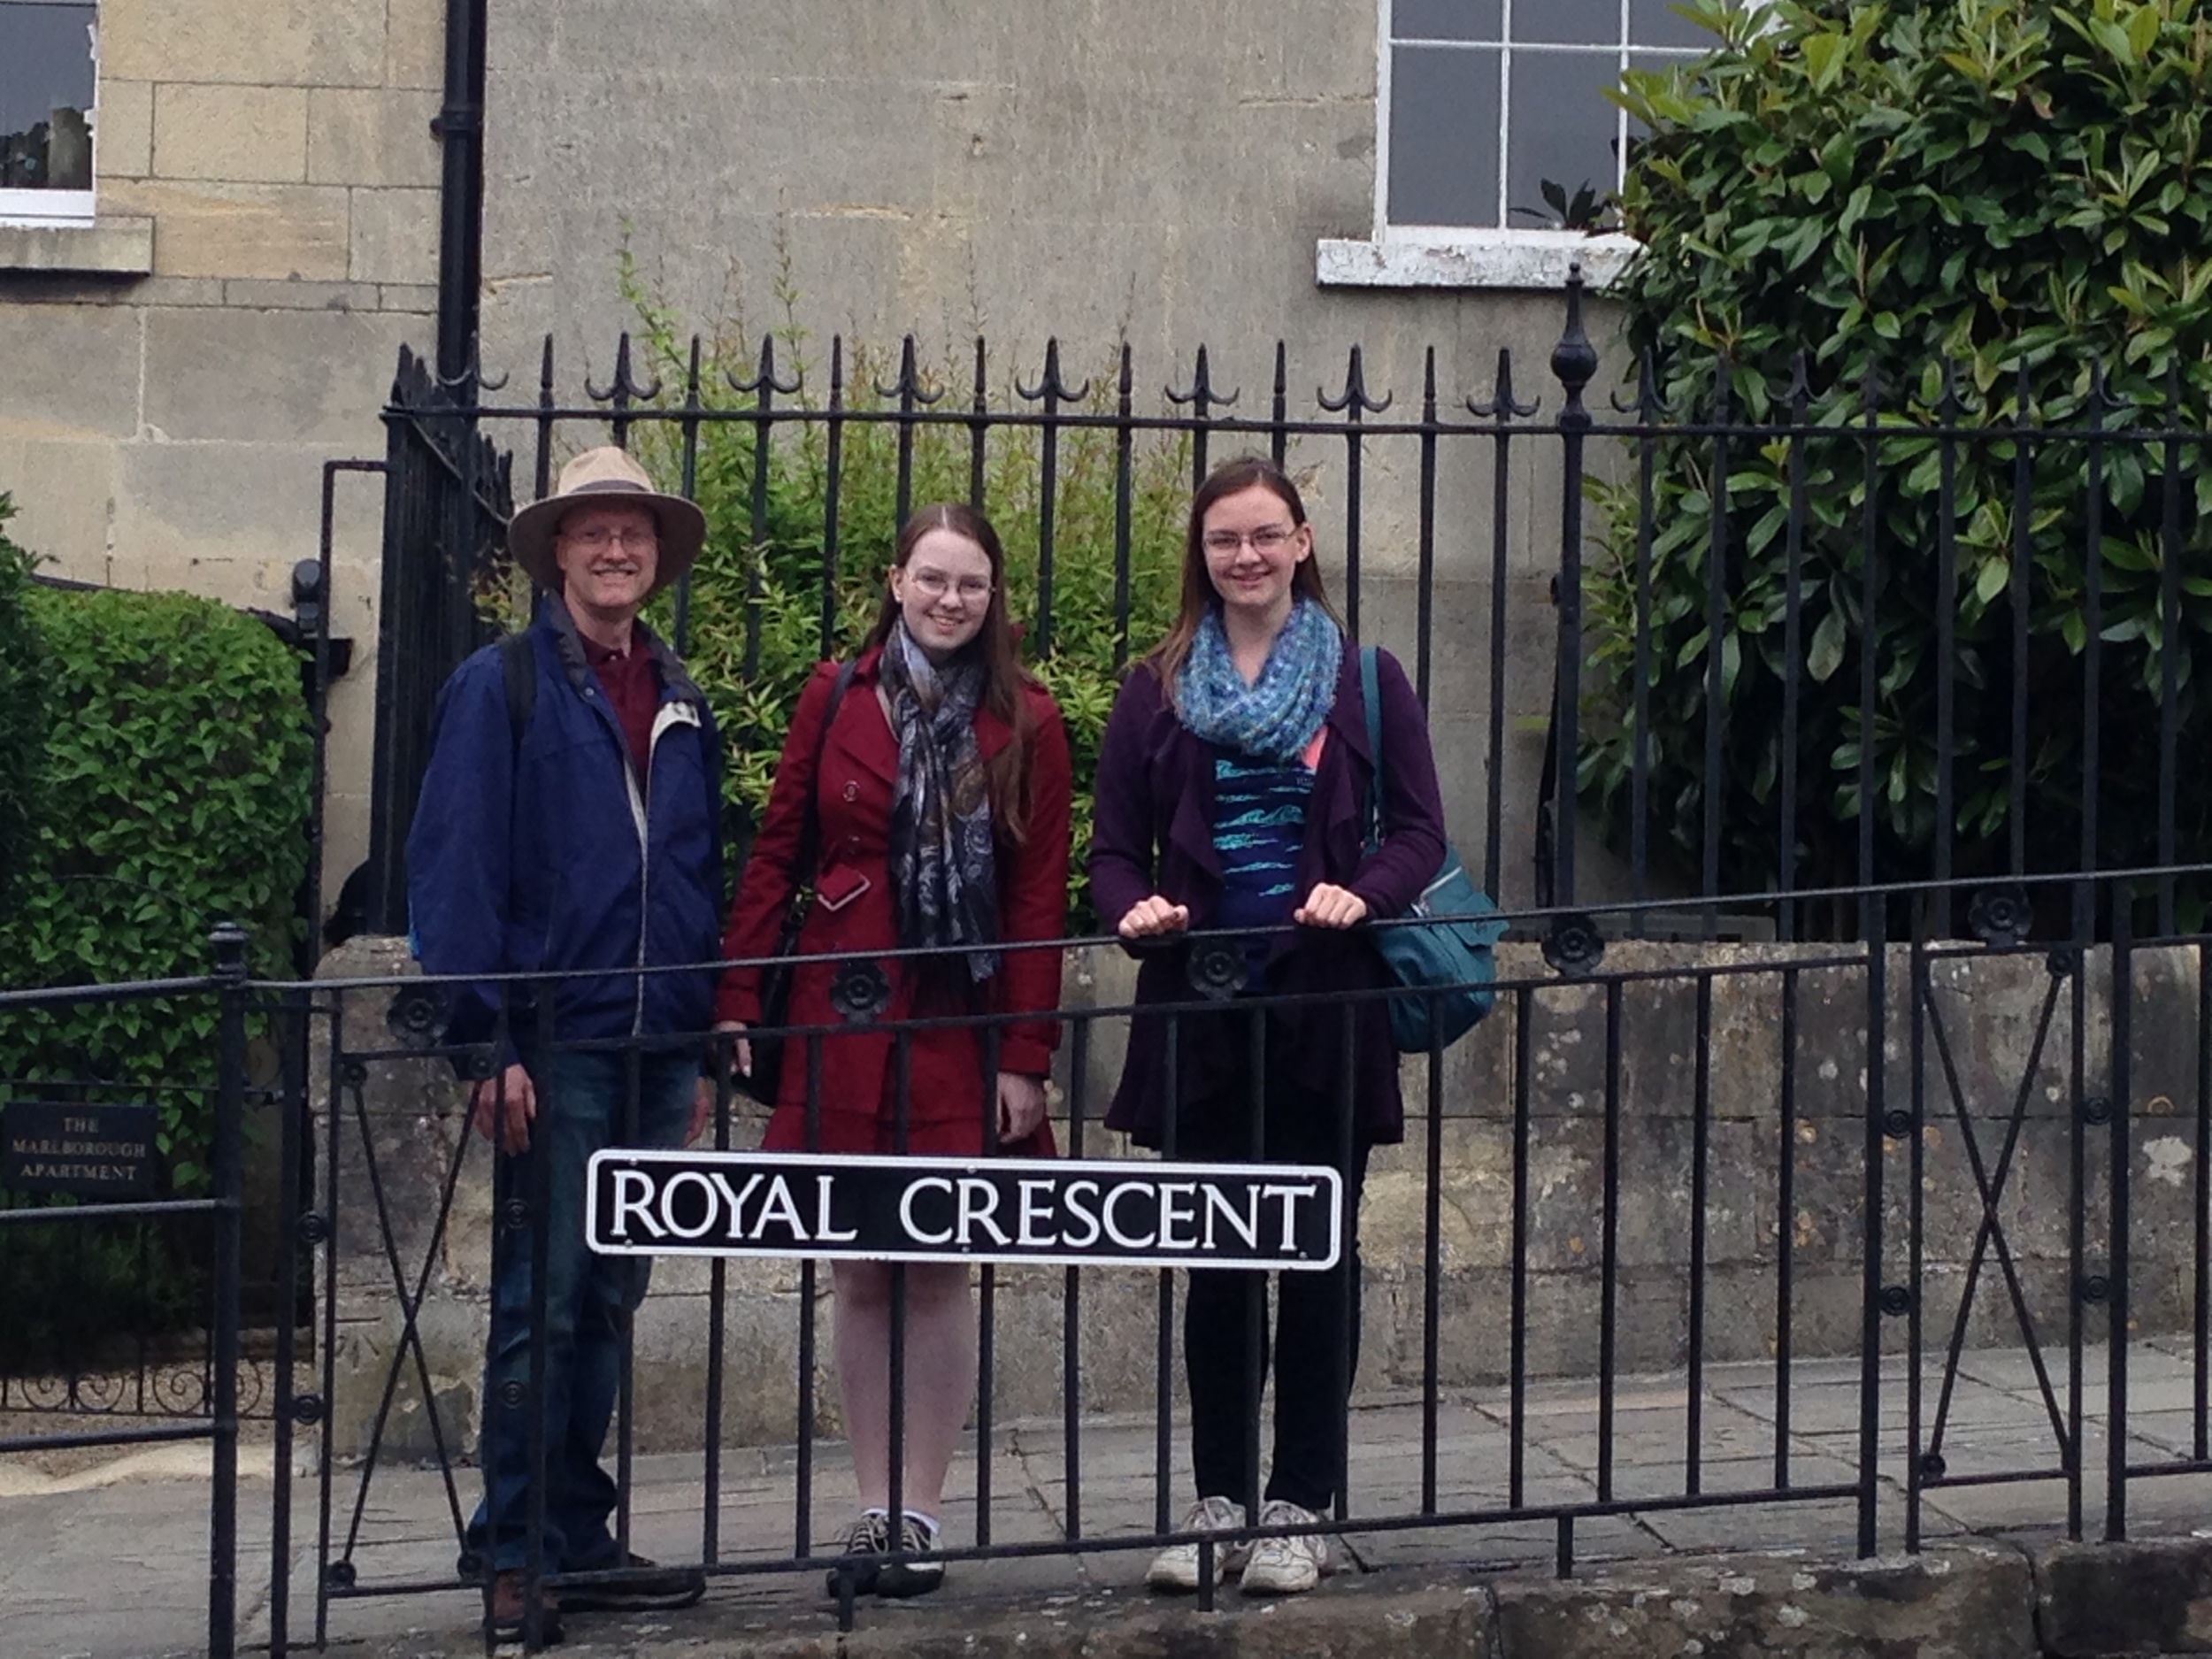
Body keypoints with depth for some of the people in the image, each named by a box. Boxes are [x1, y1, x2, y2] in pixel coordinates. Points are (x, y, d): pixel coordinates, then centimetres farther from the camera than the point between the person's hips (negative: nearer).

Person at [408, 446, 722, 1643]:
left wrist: (702, 1047, 13)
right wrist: (485, 1043, -15)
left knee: (608, 1304, 10)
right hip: (556, 1048, -5)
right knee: (541, 1304, -3)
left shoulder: (679, 701, 15)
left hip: (657, 1050, 6)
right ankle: (517, 1557, 4)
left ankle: (580, 1542, 18)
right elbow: (454, 870, -8)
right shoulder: (501, 685, -2)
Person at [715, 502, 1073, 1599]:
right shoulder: (836, 700, 5)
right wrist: (735, 1002, -2)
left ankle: (920, 1513, 10)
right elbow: (776, 853, 5)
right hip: (842, 1025, 1)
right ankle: (875, 1505, 14)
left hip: (961, 1032, -1)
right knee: (859, 1272, 5)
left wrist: (1027, 1056, -6)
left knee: (939, 1268, 0)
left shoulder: (1025, 723, 1)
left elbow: (1040, 896, -1)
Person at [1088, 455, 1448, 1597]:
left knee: (1317, 1257, 3)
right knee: (1217, 1259, 6)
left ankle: (1300, 1510, 10)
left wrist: (1362, 893, -18)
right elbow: (1114, 849, 6)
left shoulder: (1365, 680, 4)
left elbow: (1420, 829, 1)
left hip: (1325, 1003, -1)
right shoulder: (1156, 690, 8)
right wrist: (1135, 906, -15)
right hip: (1200, 1010, 1)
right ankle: (1217, 1502, 15)